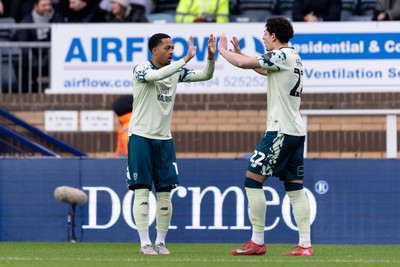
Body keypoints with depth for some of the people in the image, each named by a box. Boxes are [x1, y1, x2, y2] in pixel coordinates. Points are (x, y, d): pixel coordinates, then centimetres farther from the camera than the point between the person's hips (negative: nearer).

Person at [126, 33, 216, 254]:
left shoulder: (176, 71, 6)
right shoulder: (141, 70, -11)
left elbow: (205, 75, 3)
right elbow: (157, 75, -32)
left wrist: (210, 57, -16)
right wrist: (186, 59, -35)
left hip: (164, 140, 5)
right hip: (141, 137, -5)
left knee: (165, 193, 4)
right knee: (142, 191, -6)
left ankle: (161, 242, 11)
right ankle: (145, 243, -5)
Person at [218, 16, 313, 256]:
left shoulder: (282, 56, -12)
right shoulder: (294, 58, 17)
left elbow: (245, 64, -15)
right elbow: (261, 69, 32)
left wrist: (223, 50, 1)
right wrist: (238, 52, 30)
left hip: (281, 131, -9)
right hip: (297, 131, 9)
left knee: (253, 179, -6)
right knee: (295, 187, 8)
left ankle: (257, 242, -7)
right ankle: (305, 245, 2)